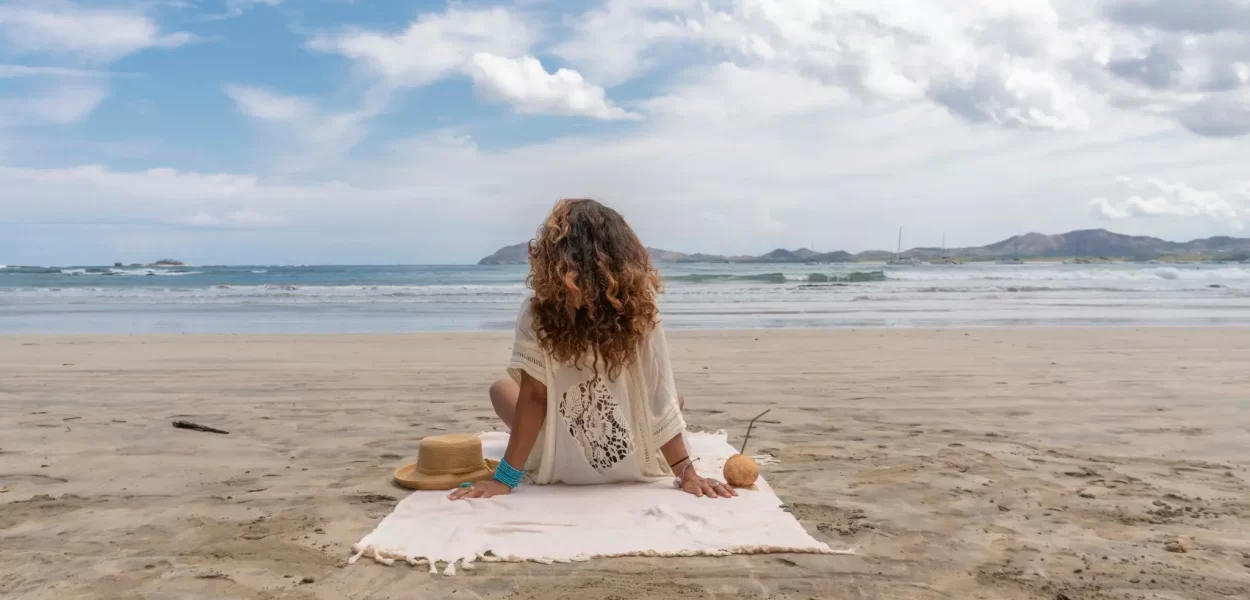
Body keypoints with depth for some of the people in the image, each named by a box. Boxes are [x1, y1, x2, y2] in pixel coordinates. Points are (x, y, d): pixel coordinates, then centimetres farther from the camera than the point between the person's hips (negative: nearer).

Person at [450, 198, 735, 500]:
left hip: (559, 472, -1)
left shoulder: (536, 314, -23)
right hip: (636, 469, 2)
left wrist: (504, 479, -12)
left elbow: (534, 396, -20)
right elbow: (662, 402, -18)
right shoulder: (642, 312, -20)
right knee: (673, 397, 33)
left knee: (501, 388, 27)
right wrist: (688, 474, -11)